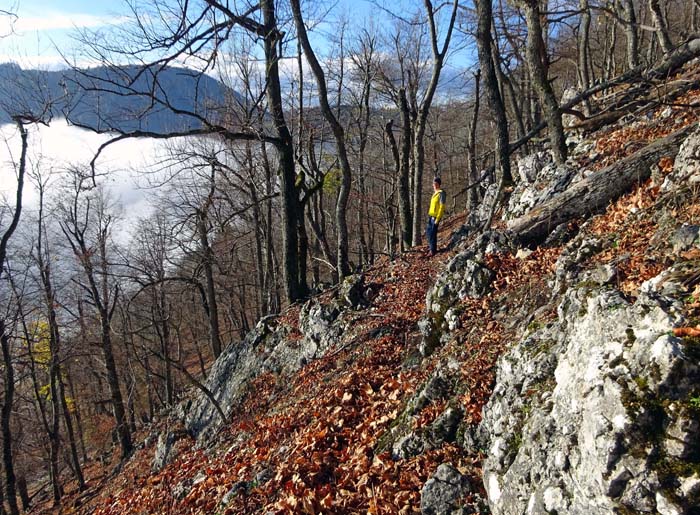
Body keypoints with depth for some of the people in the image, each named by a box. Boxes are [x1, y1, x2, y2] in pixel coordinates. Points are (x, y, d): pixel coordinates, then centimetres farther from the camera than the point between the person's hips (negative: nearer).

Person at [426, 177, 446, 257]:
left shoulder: (441, 193, -14)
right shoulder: (434, 193, 13)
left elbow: (442, 207, -17)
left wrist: (437, 219, -19)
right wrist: (430, 214, 17)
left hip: (435, 217, -9)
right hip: (430, 216, 9)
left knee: (432, 234, -5)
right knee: (428, 232, 16)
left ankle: (433, 250, 5)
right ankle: (431, 246, 32)